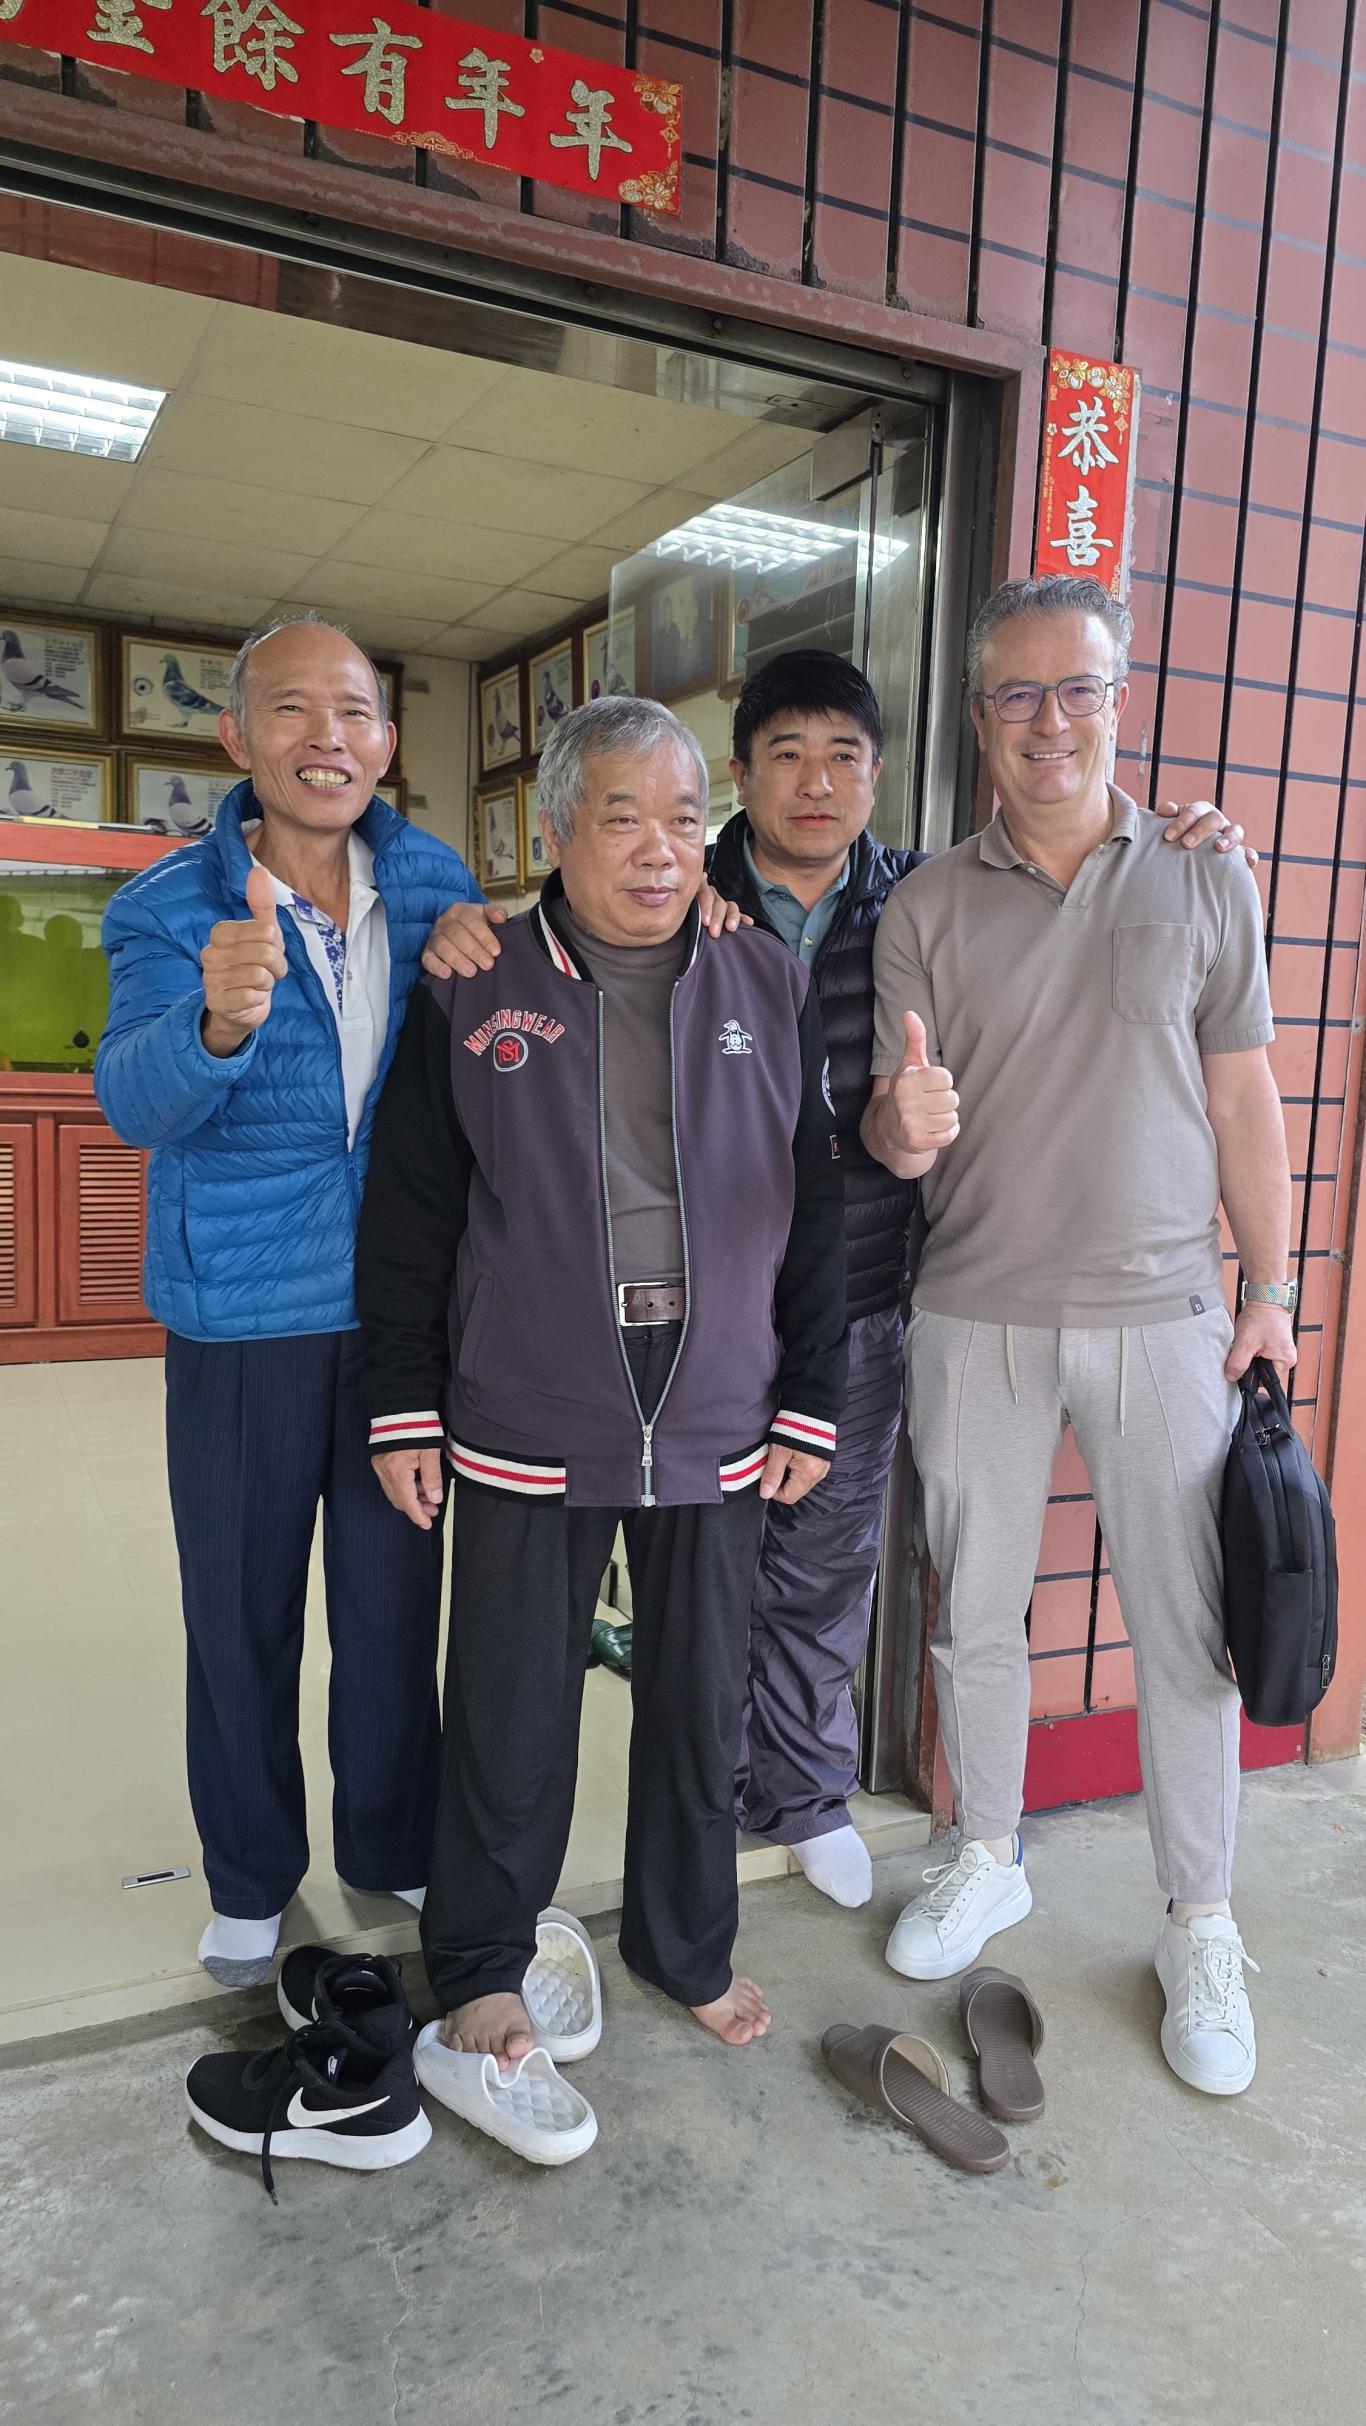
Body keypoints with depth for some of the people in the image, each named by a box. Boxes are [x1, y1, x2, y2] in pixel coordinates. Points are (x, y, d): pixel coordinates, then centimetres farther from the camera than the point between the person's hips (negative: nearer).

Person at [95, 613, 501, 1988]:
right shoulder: (170, 908, -6)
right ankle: (249, 1880, 33)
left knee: (394, 1597, 14)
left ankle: (394, 1850, 35)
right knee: (240, 1611, 11)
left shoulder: (435, 884, 2)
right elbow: (134, 1102, -21)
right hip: (240, 1317, -1)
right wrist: (218, 1023, -44)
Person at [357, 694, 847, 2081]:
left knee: (700, 1703, 14)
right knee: (510, 1707, 9)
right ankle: (481, 1963, 32)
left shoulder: (770, 992, 4)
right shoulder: (469, 994, -1)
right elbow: (407, 1217, 1)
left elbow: (815, 1212, 6)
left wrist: (810, 1401, 3)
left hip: (718, 1428, 2)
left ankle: (687, 1946, 37)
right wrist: (404, 1408, -1)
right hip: (527, 1423, -1)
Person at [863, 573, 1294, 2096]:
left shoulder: (1204, 885, 4)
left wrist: (1270, 1291, 2)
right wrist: (902, 1125, -24)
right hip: (973, 1319, 1)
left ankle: (1199, 1927, 25)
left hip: (1161, 1314, 0)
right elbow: (891, 1133, 0)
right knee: (975, 1611, 12)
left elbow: (1242, 1101, 6)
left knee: (1186, 1627, 5)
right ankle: (987, 1862, 34)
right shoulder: (926, 909, 3)